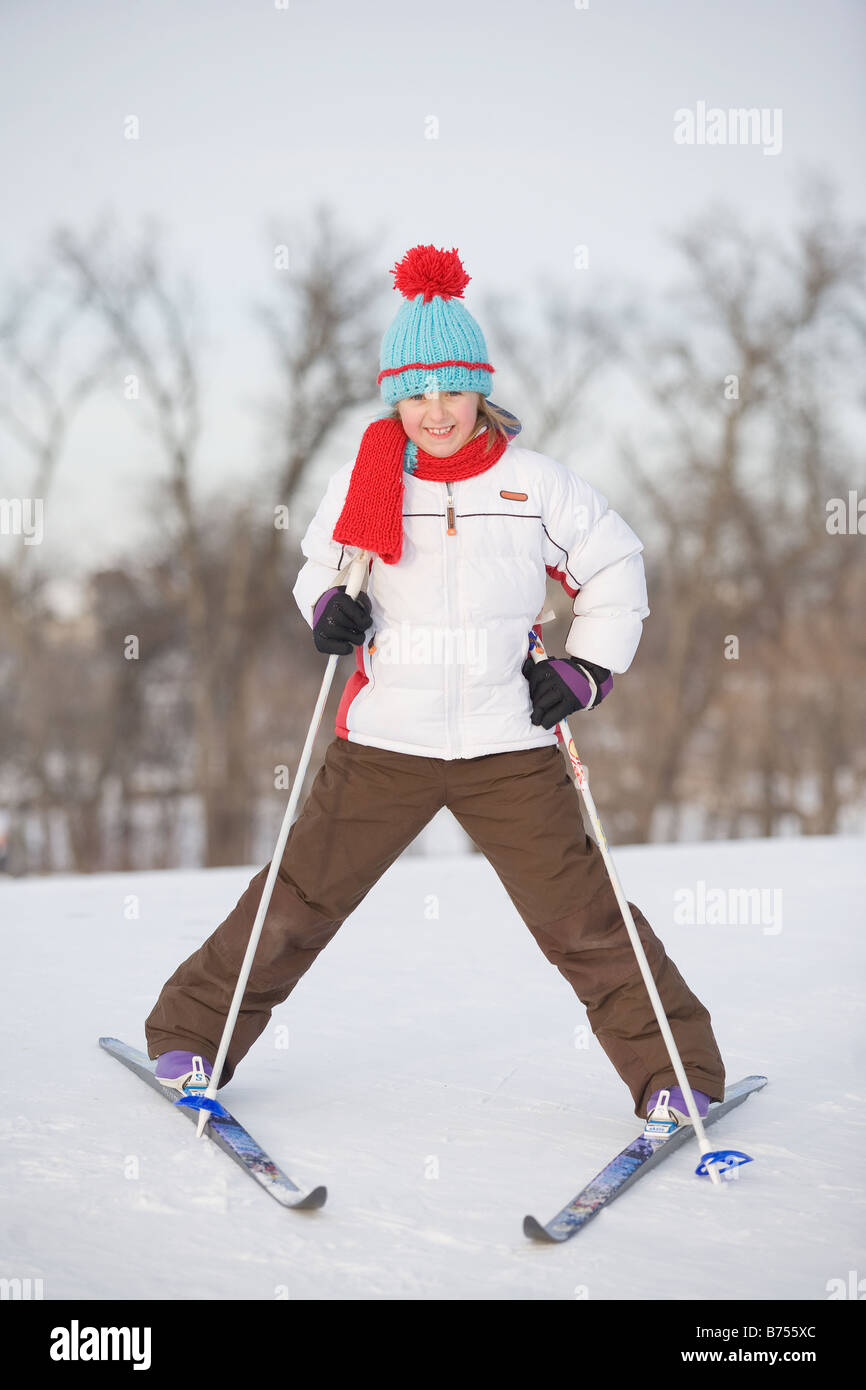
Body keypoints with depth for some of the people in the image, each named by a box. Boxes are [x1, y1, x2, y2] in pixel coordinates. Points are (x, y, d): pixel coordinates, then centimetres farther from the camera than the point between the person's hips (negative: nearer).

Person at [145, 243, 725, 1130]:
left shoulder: (536, 483, 0)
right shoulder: (366, 480, 1)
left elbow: (615, 575, 10)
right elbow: (322, 562, 17)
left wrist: (586, 671, -1)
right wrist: (326, 608, -5)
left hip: (509, 747, 0)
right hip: (384, 740, 1)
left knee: (582, 916, -1)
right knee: (298, 899, 3)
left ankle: (676, 1074, 12)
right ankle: (191, 1038, 21)